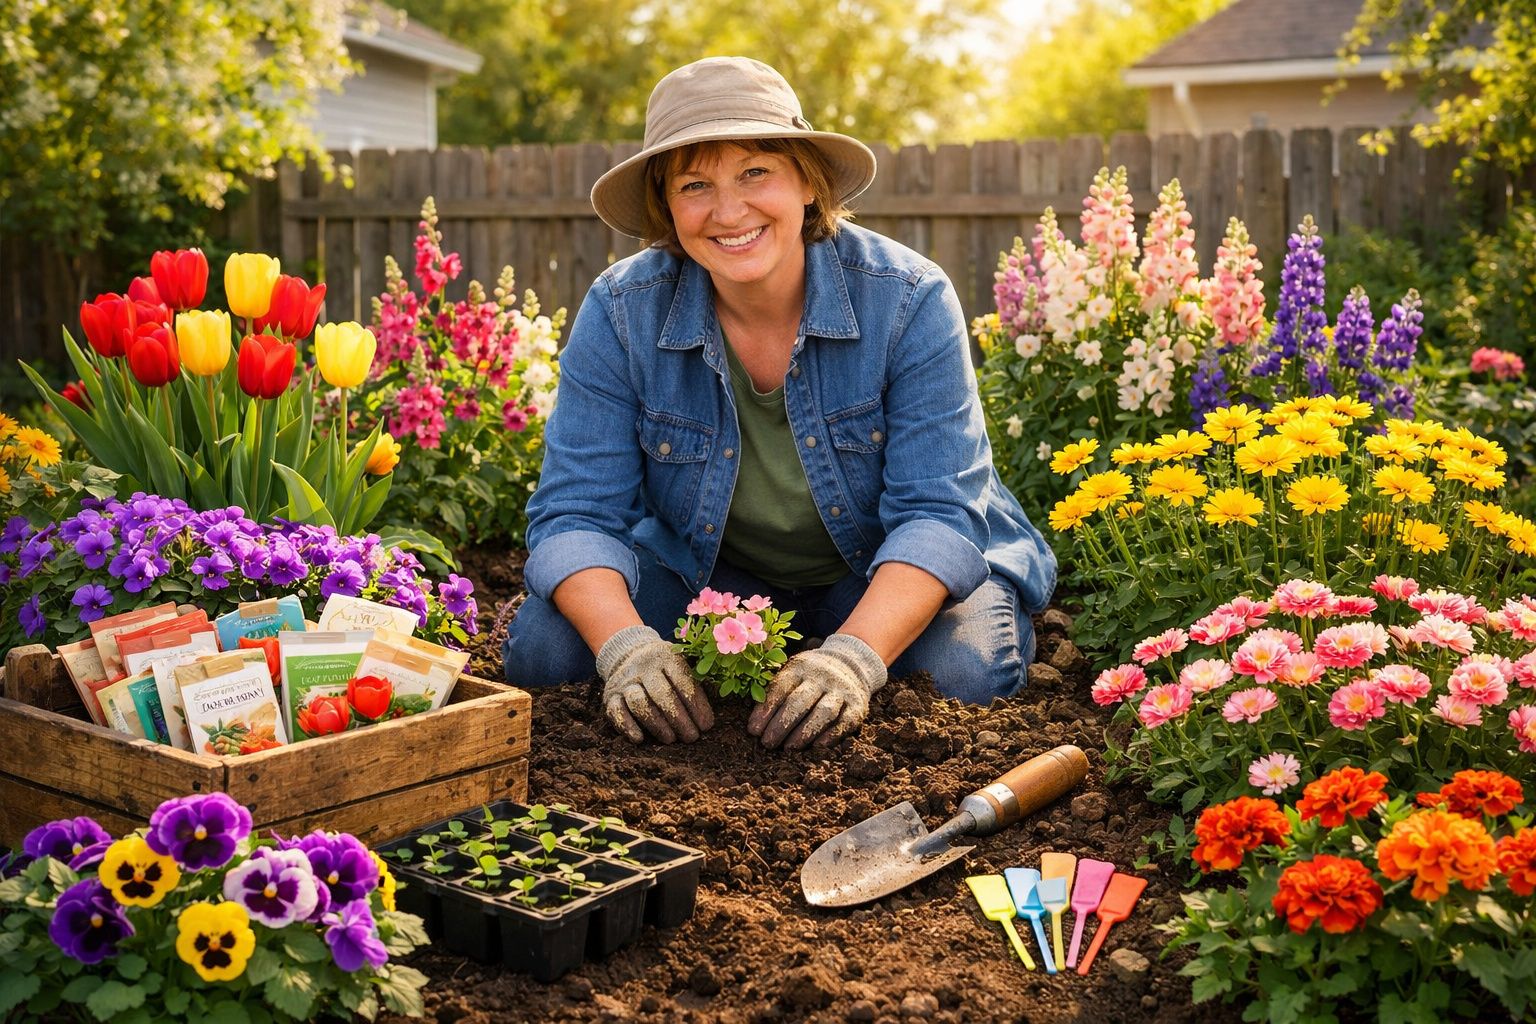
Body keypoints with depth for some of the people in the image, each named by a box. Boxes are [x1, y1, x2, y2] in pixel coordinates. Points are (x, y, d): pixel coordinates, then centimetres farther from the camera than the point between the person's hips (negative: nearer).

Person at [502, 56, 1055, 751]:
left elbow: (937, 511, -25)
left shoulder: (909, 300, -21)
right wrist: (625, 646, -38)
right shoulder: (620, 313, -16)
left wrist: (854, 655, -43)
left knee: (968, 671, -32)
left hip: (888, 582, -1)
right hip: (702, 574, 2)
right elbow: (576, 512, -18)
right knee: (541, 648, -20)